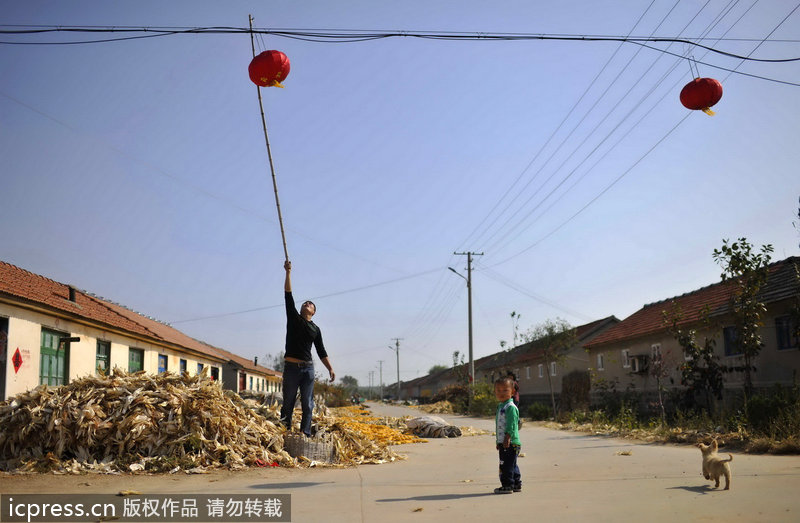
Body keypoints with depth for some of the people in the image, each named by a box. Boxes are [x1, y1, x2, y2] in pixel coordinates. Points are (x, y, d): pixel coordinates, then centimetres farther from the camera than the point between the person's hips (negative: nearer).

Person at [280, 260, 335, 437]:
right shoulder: (293, 318, 10)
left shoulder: (315, 329, 15)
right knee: (288, 403, 0)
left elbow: (321, 352, 14)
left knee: (307, 404, -2)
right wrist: (288, 272, -4)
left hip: (308, 368, 2)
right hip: (291, 367, -2)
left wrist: (330, 369, 4)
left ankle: (305, 434, -1)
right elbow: (288, 295, 2)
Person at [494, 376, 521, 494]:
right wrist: (499, 441, 25)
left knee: (506, 464, -6)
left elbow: (511, 425, -21)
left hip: (510, 442, -10)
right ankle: (517, 484, 24)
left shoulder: (511, 407, -14)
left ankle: (507, 485, 0)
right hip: (503, 442, 10)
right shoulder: (500, 406, 17)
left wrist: (507, 438, -27)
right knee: (512, 465, 16)